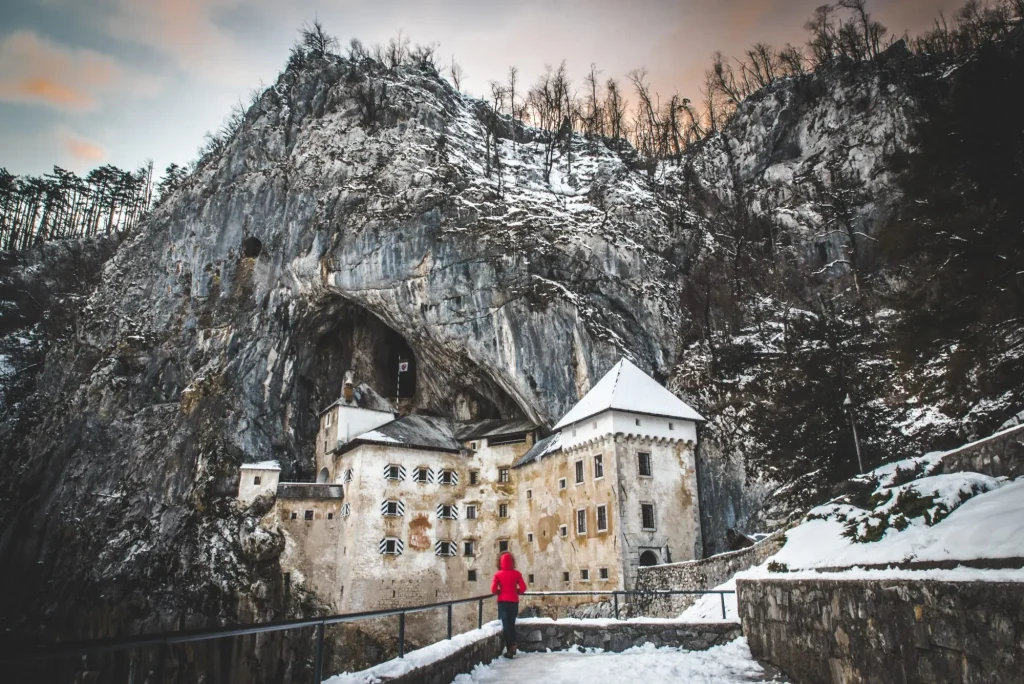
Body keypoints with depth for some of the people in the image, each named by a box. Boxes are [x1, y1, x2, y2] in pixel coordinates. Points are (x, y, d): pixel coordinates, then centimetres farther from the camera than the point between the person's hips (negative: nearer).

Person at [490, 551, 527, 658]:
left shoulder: (498, 574, -4)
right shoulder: (517, 573, 0)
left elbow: (493, 589, -9)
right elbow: (523, 588, -4)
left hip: (503, 601, -2)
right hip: (514, 601, 2)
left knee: (506, 625, 4)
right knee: (512, 624, 18)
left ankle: (509, 648, 1)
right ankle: (513, 645, 13)